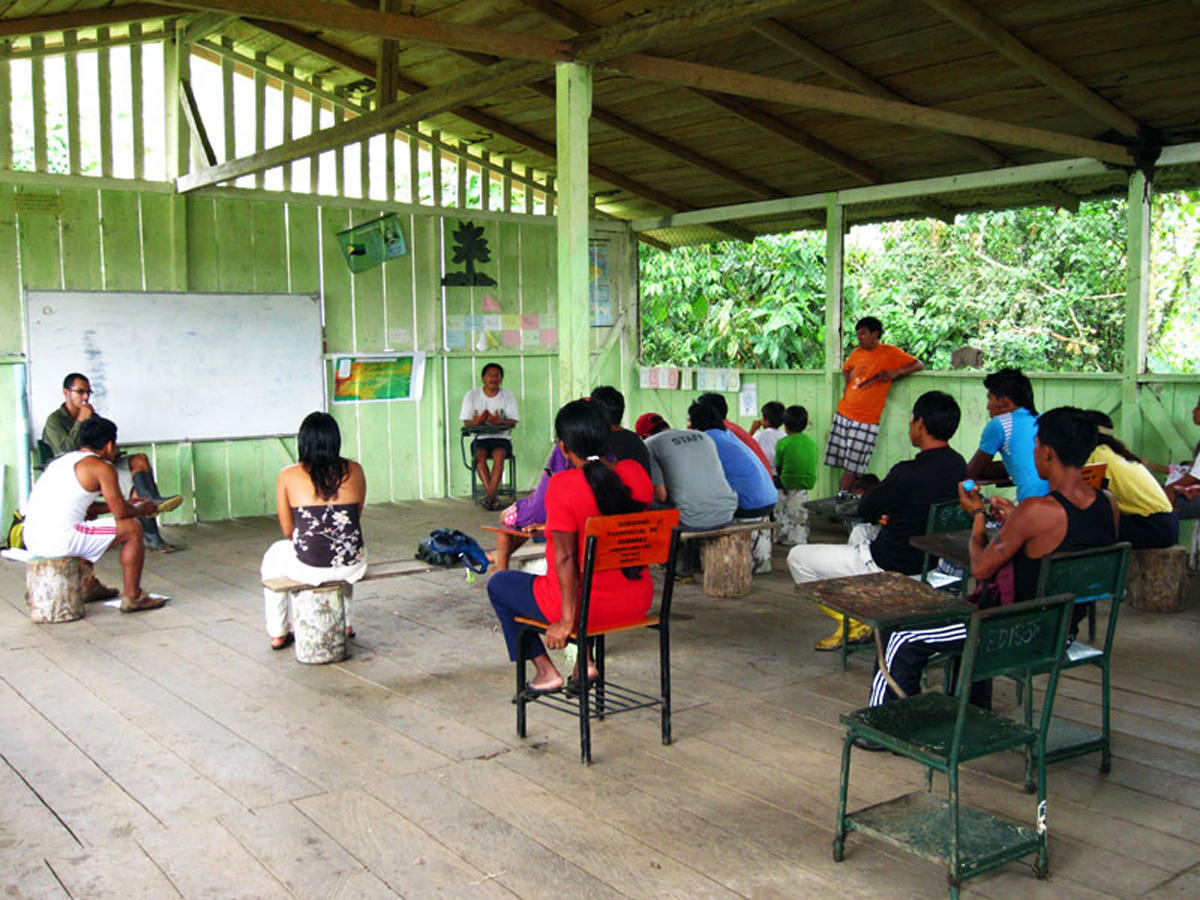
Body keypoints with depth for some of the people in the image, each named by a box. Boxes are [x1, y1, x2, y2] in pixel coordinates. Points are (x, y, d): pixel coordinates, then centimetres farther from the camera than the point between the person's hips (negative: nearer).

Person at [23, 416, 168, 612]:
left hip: (32, 541, 9)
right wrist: (142, 510, 16)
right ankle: (132, 597, 6)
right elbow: (121, 512, -6)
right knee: (132, 529, 2)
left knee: (90, 521, 38)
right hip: (59, 541, -9)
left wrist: (127, 504, 31)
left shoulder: (63, 460, 21)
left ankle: (88, 585, 41)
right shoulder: (102, 467, -6)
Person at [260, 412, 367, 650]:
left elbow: (288, 531, 3)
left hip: (308, 567, -2)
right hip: (352, 566, 2)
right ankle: (345, 623, 48)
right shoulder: (354, 470, 1)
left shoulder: (288, 476, -5)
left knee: (274, 555, 32)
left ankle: (277, 634, 40)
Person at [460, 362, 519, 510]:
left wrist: (500, 422, -27)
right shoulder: (471, 395, 7)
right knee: (480, 455, -32)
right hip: (480, 438, 1)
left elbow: (513, 422, -4)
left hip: (501, 438, 0)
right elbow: (466, 422, 1)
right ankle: (492, 497, -33)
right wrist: (476, 422, -24)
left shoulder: (508, 396, 6)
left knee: (499, 455, -33)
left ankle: (489, 497, -36)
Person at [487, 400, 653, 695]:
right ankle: (585, 662, 32)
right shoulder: (636, 473, -4)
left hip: (587, 605, -6)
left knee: (498, 583, 19)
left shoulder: (563, 486, -21)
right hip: (637, 603, 6)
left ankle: (546, 671, 20)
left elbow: (566, 557, -20)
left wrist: (566, 620, -12)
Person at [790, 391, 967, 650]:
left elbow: (865, 510, -14)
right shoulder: (958, 466, -3)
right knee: (860, 531, 36)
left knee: (797, 557, 3)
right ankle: (861, 618, 30)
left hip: (891, 569, -9)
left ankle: (851, 622, 13)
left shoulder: (908, 473, -28)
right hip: (932, 559, 9)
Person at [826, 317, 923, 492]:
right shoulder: (857, 353, 13)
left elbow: (919, 365, -2)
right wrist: (847, 385, 14)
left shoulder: (890, 353, -3)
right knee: (843, 464, 4)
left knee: (851, 468, -6)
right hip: (843, 414, 5)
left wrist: (896, 372, -18)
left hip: (866, 421, -5)